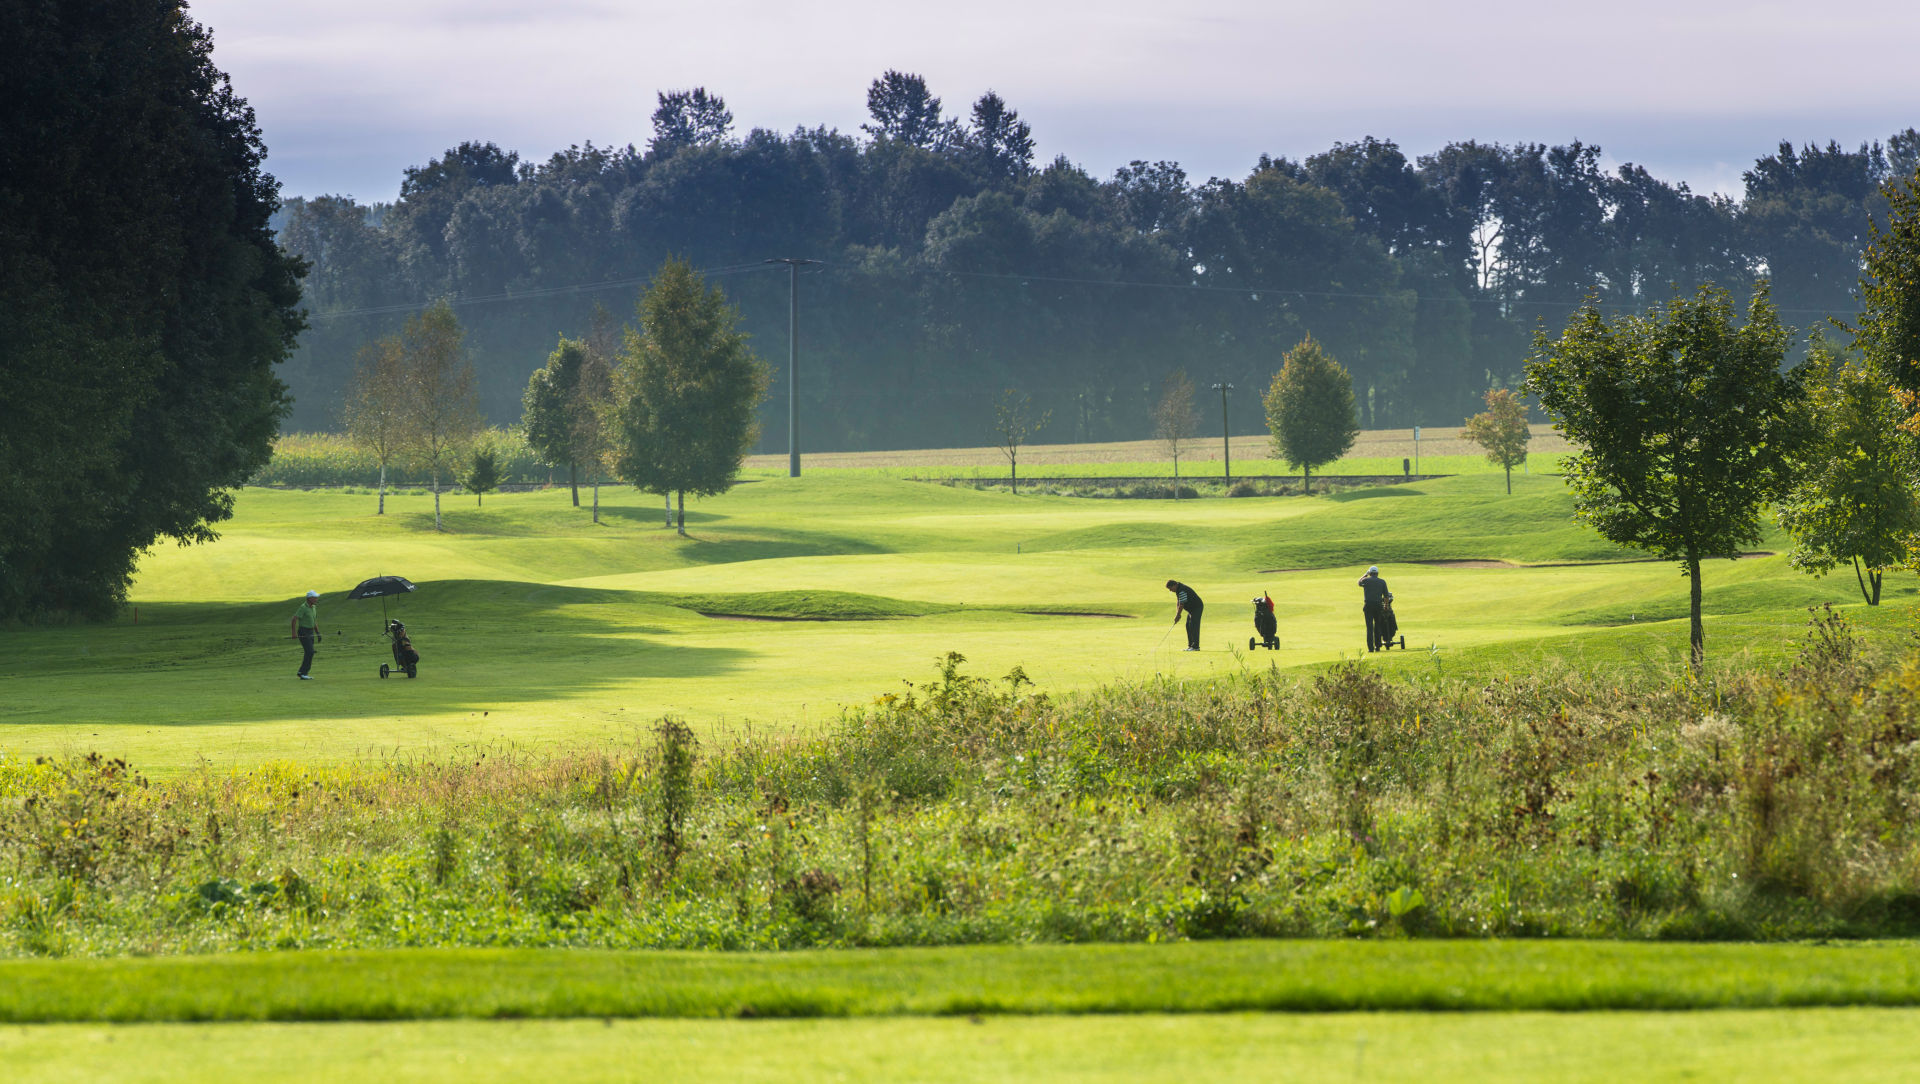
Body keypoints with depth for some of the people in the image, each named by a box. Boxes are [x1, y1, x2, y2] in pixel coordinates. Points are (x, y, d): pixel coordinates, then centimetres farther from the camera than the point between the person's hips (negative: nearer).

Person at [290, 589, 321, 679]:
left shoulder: (313, 607, 11)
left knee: (309, 653, 6)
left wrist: (318, 633, 15)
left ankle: (302, 673, 13)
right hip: (303, 633, -9)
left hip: (310, 633, 9)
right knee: (309, 652, -16)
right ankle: (303, 673, -13)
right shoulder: (303, 607, -16)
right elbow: (294, 620, -20)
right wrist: (294, 633, -25)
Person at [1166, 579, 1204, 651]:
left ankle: (1195, 646, -13)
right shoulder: (1178, 590, 8)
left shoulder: (1182, 591, -25)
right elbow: (1178, 602, 12)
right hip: (1191, 609, 10)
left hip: (1197, 607, -10)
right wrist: (1177, 614, 3)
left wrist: (1177, 616, -14)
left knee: (1194, 627, -13)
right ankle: (1191, 645, 13)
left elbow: (1181, 605, -22)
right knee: (1188, 626, 10)